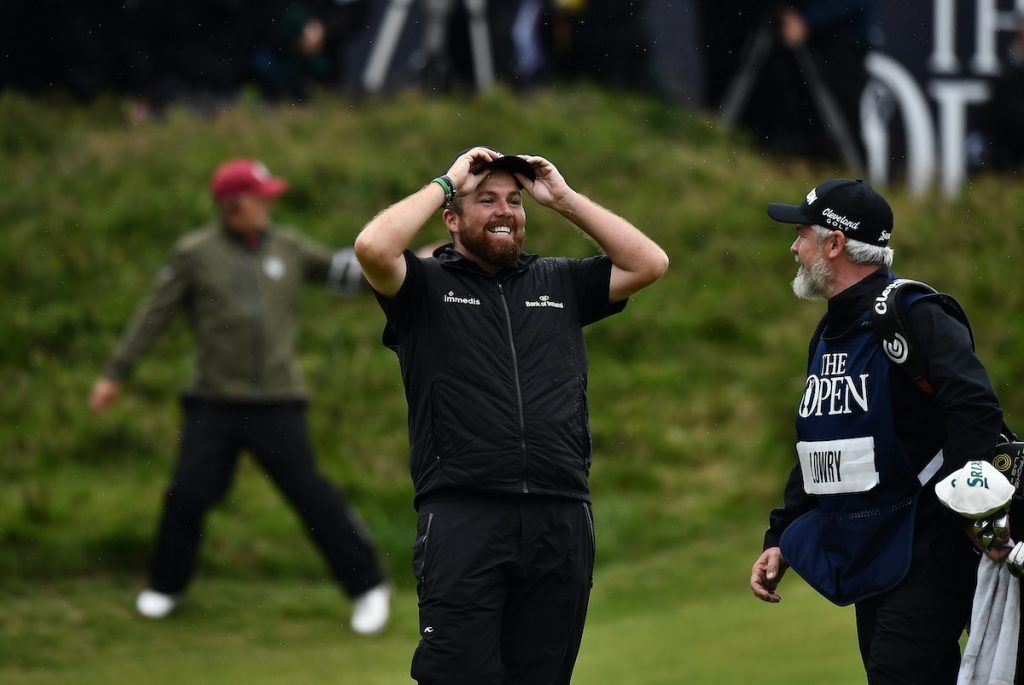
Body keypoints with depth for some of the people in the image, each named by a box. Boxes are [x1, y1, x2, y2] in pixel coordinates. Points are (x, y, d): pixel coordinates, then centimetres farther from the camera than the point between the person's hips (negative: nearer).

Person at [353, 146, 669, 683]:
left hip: (560, 521, 4)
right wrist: (445, 184, 1)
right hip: (463, 517, -4)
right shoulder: (426, 286, 8)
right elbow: (372, 248, -11)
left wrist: (563, 199, 11)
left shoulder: (559, 284, 20)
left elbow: (648, 263, 13)